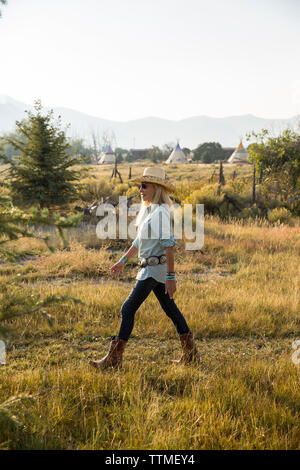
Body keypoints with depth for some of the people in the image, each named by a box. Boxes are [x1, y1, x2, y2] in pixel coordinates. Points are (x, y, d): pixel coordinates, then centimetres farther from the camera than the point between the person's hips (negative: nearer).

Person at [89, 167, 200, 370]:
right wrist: (123, 261, 24)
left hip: (155, 268, -10)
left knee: (128, 309, -7)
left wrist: (171, 277, -23)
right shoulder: (148, 210, 13)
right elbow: (140, 240, 22)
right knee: (170, 309, 14)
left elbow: (169, 245, -21)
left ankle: (114, 358, -1)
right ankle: (191, 353, 23)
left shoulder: (161, 212, -17)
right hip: (150, 267, 10)